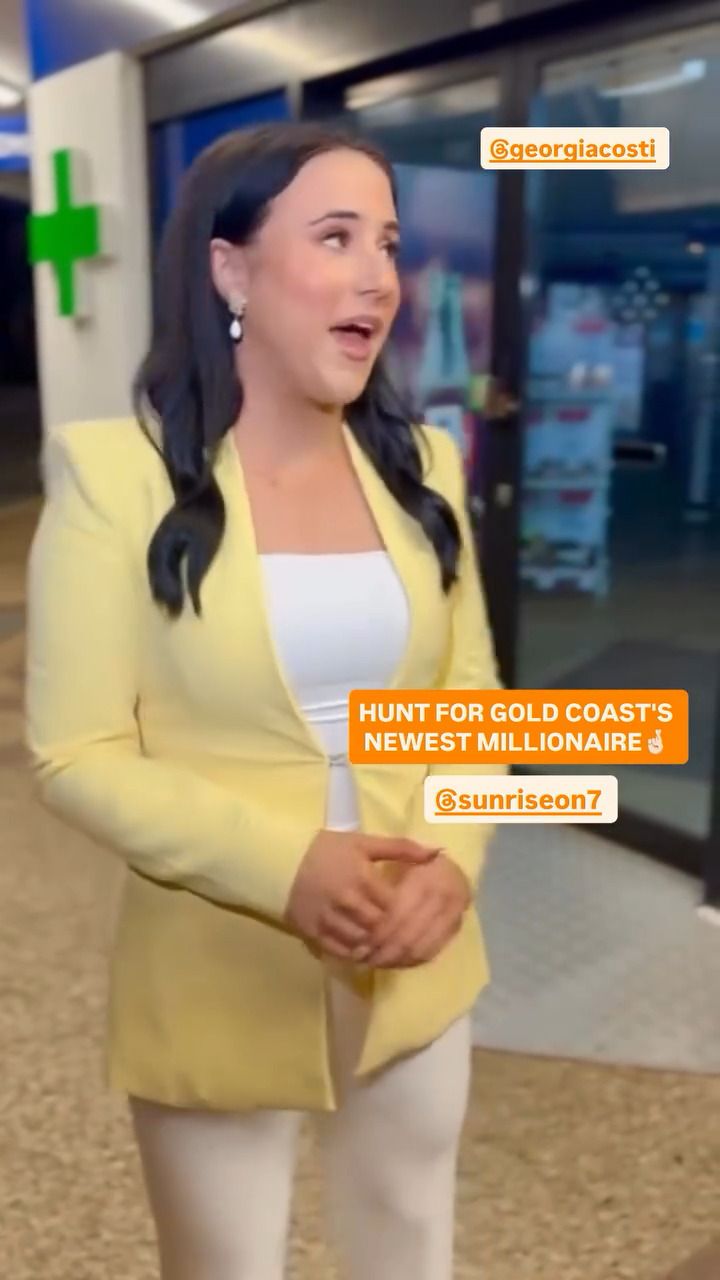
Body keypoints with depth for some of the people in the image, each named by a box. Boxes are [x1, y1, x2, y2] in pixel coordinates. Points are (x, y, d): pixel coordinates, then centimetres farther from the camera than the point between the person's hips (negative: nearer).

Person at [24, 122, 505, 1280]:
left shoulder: (422, 465, 0)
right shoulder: (116, 471, -14)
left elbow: (473, 700, 4)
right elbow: (75, 754, -13)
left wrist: (454, 860, -14)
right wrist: (280, 866, -24)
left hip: (419, 966, 4)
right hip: (219, 986, -4)